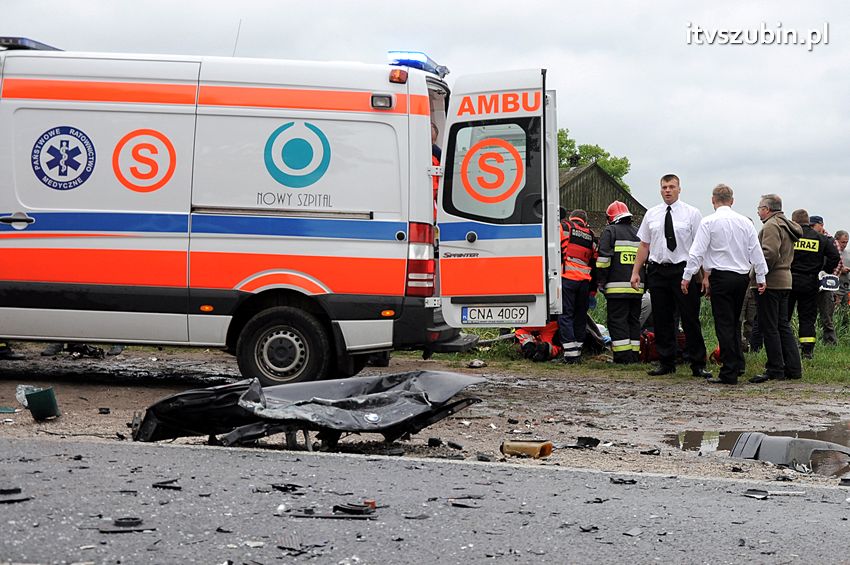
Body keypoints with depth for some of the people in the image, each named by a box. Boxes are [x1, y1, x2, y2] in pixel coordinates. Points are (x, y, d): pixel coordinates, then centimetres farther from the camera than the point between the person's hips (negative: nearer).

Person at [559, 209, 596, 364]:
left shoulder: (563, 227, 8)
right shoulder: (590, 236, 21)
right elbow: (595, 263, 20)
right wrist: (593, 292, 23)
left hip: (566, 278, -4)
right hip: (585, 281, 4)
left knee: (565, 315, -3)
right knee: (580, 316, 13)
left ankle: (571, 354, -10)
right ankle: (578, 353, 15)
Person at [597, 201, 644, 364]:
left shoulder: (610, 231, 0)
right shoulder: (639, 233, 19)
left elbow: (603, 258, -9)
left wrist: (601, 282, -4)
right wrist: (644, 282, 26)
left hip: (617, 287, -6)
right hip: (637, 287, 6)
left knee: (617, 320, -4)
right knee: (633, 320, 13)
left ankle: (623, 356, -10)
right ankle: (634, 355, 13)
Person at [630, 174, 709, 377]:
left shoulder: (692, 213, 0)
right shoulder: (651, 214, 11)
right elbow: (644, 245, 14)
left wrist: (704, 275, -10)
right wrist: (635, 272, 8)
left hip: (683, 271, -3)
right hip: (657, 271, 4)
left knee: (690, 319, -2)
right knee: (661, 320, 7)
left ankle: (697, 365, 4)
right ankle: (666, 363, 16)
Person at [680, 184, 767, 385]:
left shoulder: (709, 222, -7)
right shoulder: (745, 222, 6)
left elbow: (697, 251, -10)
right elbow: (756, 251, 9)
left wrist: (687, 276, -5)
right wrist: (761, 277, 16)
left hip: (721, 277, -5)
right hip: (743, 276, 5)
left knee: (724, 325, -2)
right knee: (735, 322, 19)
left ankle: (729, 373, -1)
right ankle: (738, 365, 20)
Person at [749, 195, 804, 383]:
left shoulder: (771, 226, -13)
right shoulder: (787, 225, 18)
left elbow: (770, 253, -25)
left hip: (770, 283, -10)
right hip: (785, 281, 10)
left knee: (769, 327, -4)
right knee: (783, 326, 13)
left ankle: (775, 370, -3)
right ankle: (793, 368, 14)